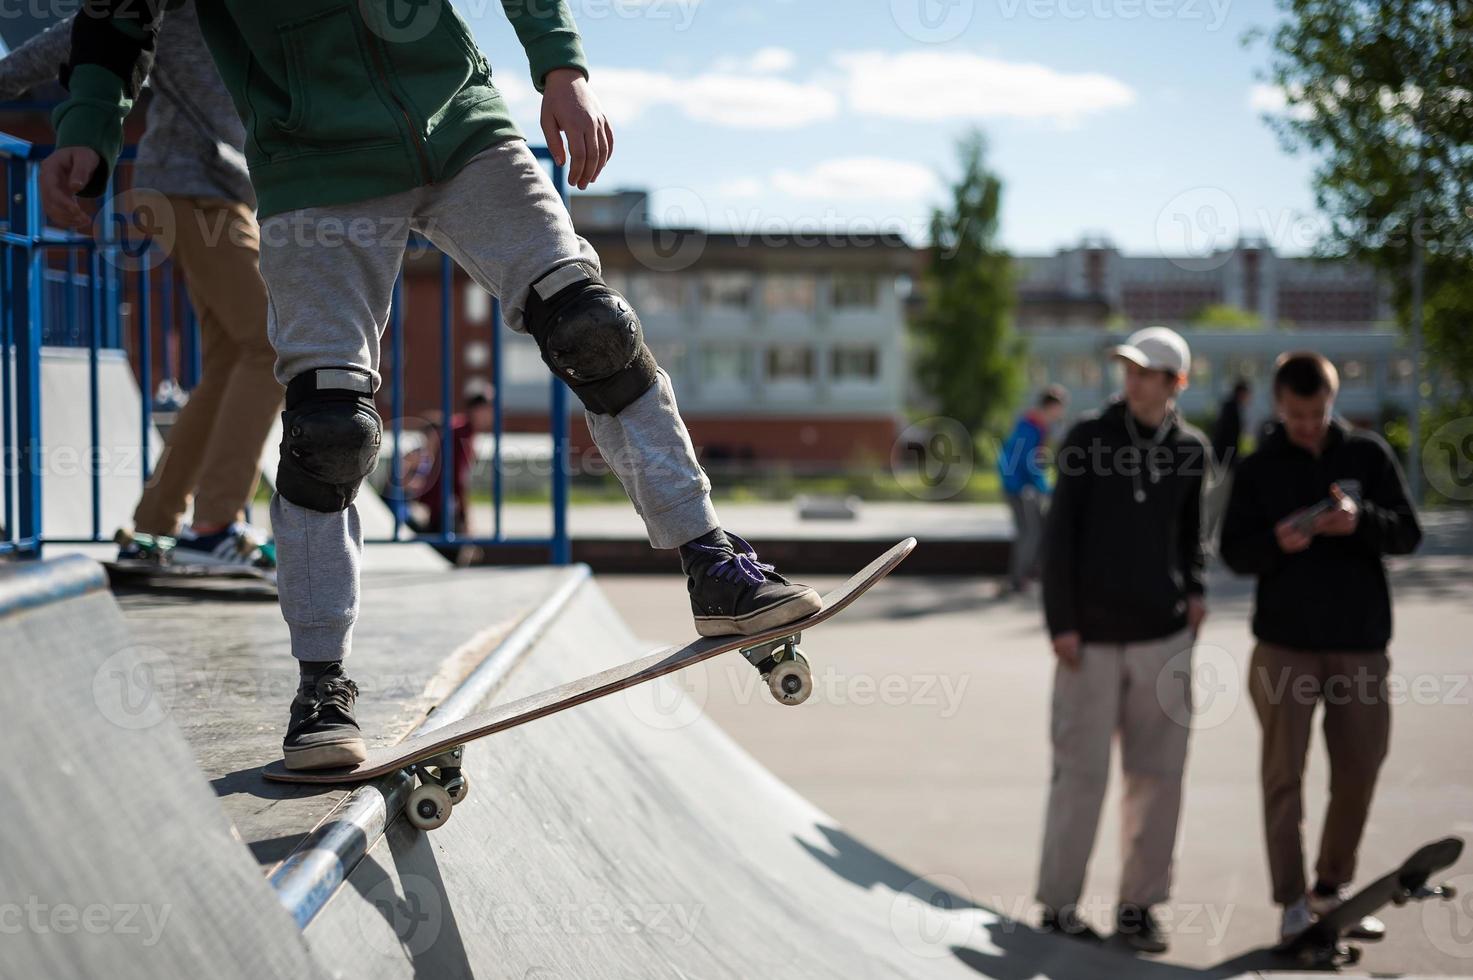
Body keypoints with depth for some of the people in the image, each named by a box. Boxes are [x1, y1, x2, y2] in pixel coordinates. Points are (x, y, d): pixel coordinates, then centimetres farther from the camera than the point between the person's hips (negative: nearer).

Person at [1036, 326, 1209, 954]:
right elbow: (1058, 534, -4)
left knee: (1158, 774, 5)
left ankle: (1139, 904, 15)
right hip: (1091, 635, -3)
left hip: (1163, 633, 3)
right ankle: (1058, 901, 13)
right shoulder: (1088, 437, -4)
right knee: (1081, 772, 0)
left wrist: (1194, 591, 5)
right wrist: (1061, 622, -9)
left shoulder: (1190, 450, 5)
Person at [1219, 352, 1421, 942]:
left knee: (1358, 772, 9)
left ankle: (1331, 889, 26)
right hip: (1284, 645, -1)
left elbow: (1408, 534, 0)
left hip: (1360, 644, 1)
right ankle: (1291, 901, 3)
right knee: (1283, 775, -3)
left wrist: (1361, 519, -21)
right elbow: (1234, 551, 2)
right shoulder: (1259, 468, 3)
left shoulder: (1368, 454, 3)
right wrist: (1276, 543, -20)